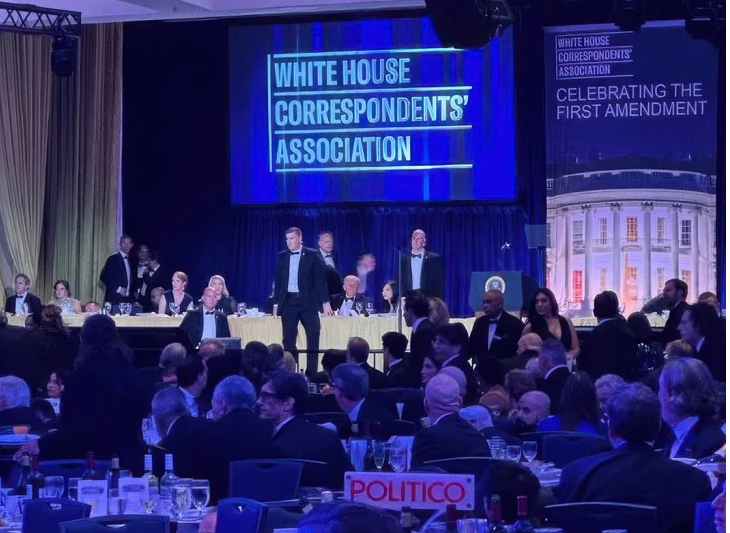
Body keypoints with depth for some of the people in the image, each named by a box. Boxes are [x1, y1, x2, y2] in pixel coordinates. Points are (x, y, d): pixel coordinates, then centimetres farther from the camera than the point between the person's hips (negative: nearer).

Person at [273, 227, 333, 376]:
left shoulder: (311, 255, 0)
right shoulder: (282, 256, 9)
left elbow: (320, 278, -1)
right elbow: (278, 280, 13)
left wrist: (325, 301, -5)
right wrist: (276, 302, 8)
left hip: (308, 301, -2)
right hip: (288, 302, 3)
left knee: (313, 336, -7)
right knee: (288, 338, 1)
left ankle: (311, 372, -3)